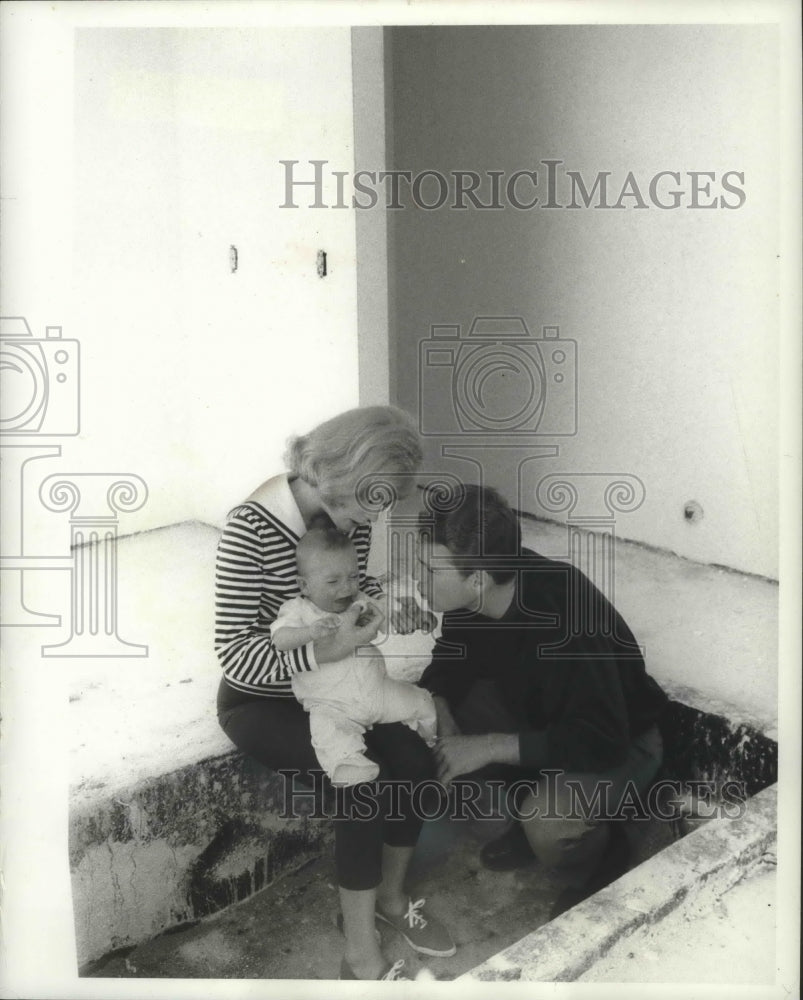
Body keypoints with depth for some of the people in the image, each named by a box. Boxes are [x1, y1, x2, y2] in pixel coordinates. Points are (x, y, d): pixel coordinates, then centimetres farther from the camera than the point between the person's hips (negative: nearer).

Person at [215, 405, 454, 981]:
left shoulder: (349, 514, -9)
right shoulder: (251, 530, -29)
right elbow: (233, 652, -29)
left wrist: (385, 599, -11)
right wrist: (325, 650, -41)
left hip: (331, 688, 6)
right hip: (260, 701, -6)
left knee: (416, 761, -12)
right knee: (365, 781, -24)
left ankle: (392, 896, 15)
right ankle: (361, 958, -5)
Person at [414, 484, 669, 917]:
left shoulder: (563, 614, -38)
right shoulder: (472, 597, -16)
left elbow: (603, 741, -37)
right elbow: (451, 659, 4)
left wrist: (490, 746, -35)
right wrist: (439, 716, -16)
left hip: (620, 744, -7)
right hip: (539, 717, 7)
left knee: (546, 819, -32)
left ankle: (600, 863, 4)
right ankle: (536, 808, 12)